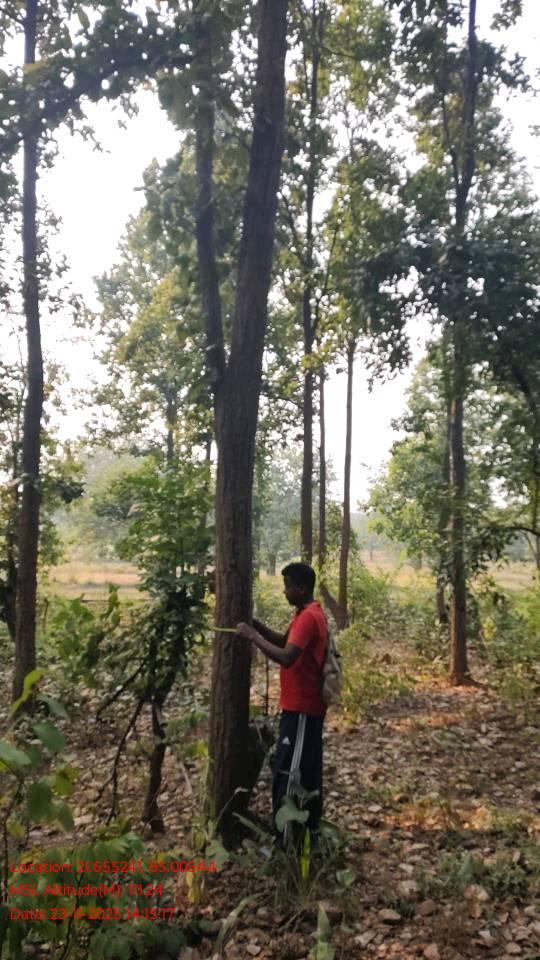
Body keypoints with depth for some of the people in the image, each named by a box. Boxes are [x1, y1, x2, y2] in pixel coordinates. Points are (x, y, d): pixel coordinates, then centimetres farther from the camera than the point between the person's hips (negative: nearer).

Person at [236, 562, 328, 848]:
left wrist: (253, 636, -24)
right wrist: (257, 625, 6)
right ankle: (309, 832, 28)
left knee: (287, 773, -3)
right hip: (305, 706, 10)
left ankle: (285, 838, 6)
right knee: (307, 772, 17)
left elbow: (286, 657, -31)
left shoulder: (308, 617, -22)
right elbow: (285, 641, 21)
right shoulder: (306, 613, 11)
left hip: (301, 708, -10)